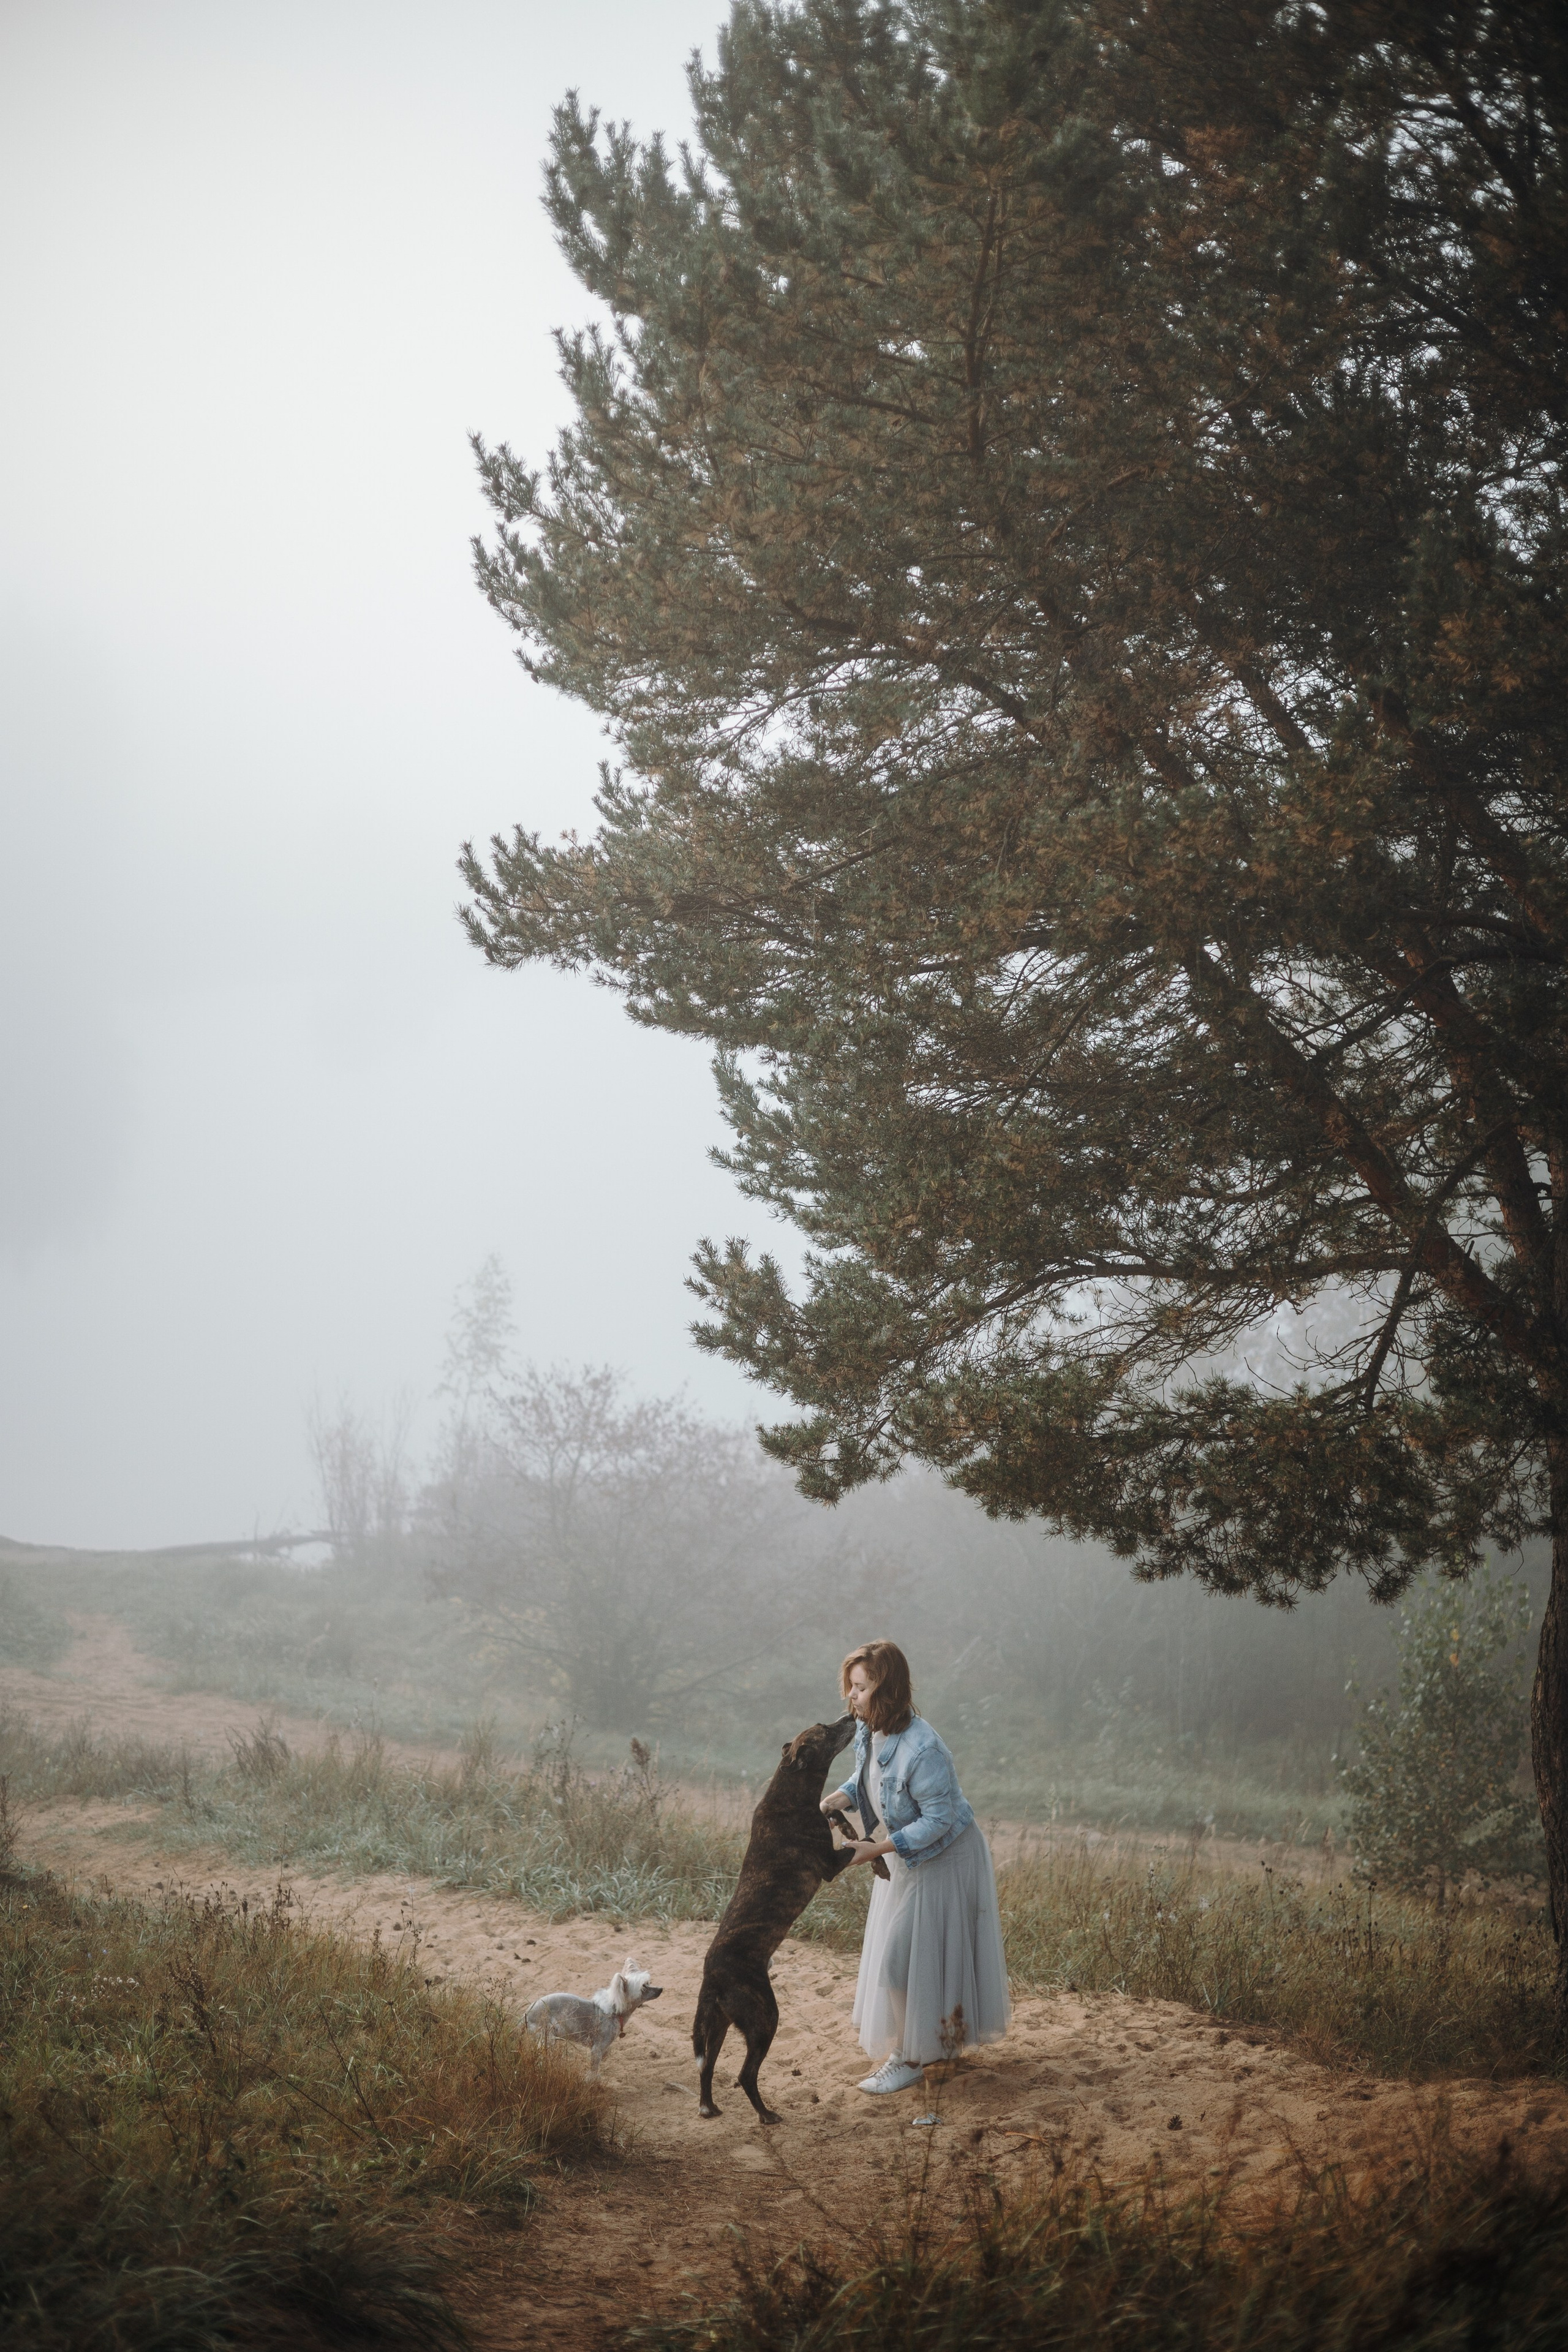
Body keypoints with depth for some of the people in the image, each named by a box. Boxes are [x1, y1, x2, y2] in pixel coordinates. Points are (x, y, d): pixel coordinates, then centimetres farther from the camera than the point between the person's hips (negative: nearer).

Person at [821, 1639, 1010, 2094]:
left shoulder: (921, 1750, -35)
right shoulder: (867, 1731, -9)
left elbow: (940, 1819, -28)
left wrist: (878, 1848, -29)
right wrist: (843, 1796, -9)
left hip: (941, 1860, -9)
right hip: (905, 1857, 9)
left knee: (905, 1957, -4)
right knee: (896, 1953, 19)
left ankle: (909, 2058, 13)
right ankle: (933, 2042, 36)